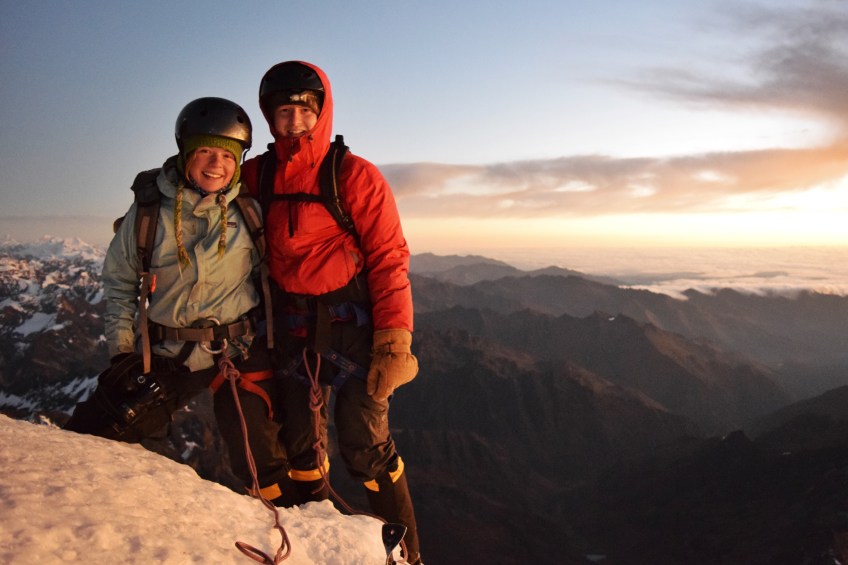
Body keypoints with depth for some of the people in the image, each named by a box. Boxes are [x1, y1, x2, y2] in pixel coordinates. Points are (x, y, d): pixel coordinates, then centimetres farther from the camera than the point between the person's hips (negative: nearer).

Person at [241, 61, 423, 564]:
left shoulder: (355, 175, -7)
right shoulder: (256, 175, 5)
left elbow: (389, 259, -10)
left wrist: (394, 341, -17)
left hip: (350, 323, -4)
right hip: (291, 328, 5)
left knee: (366, 450, -3)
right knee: (301, 447, 14)